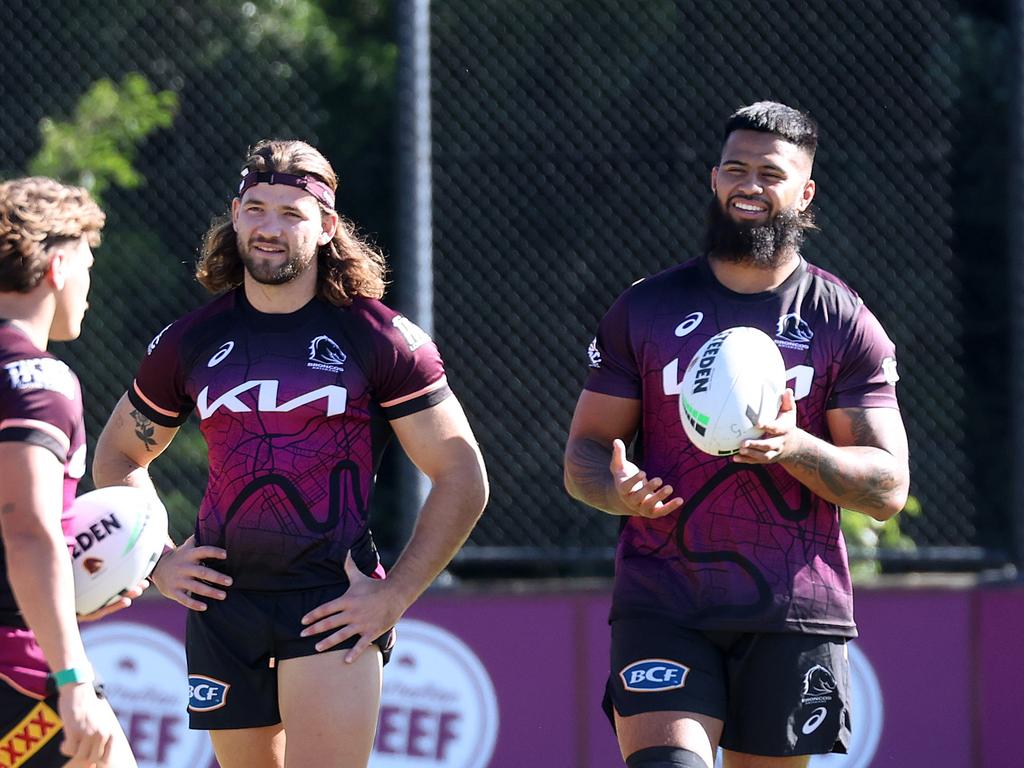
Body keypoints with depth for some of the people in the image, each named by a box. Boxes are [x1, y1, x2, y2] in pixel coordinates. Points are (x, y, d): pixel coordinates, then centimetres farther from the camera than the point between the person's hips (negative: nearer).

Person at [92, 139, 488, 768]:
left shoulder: (383, 339, -2)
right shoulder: (191, 342, 9)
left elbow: (462, 480, 0)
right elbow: (117, 458, 23)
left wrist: (395, 596, -7)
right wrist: (158, 562, 9)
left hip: (334, 608, -4)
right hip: (223, 601, 4)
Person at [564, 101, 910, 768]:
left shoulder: (846, 325, 5)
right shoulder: (645, 310, 9)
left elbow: (889, 488, 1)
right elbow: (584, 452, 11)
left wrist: (796, 449, -18)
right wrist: (617, 490, -13)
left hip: (794, 614, 0)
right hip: (662, 607, 0)